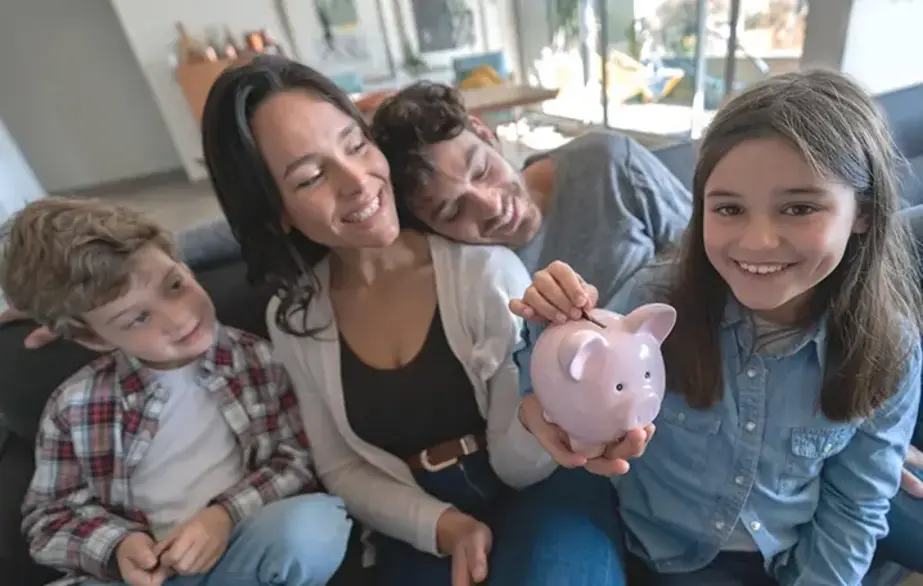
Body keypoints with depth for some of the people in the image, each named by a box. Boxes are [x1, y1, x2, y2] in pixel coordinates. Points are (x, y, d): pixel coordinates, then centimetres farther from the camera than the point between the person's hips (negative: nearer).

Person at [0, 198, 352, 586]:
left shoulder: (256, 358, -2)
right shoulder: (74, 407, 0)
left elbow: (302, 459, -2)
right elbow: (48, 515, 9)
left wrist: (229, 513, -17)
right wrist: (116, 547, -11)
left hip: (240, 552, 2)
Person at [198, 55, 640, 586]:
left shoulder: (486, 268, -16)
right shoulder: (293, 321, -5)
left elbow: (515, 466, -12)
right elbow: (342, 469, 1)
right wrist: (445, 526, -15)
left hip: (539, 497, -1)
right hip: (421, 531, 2)